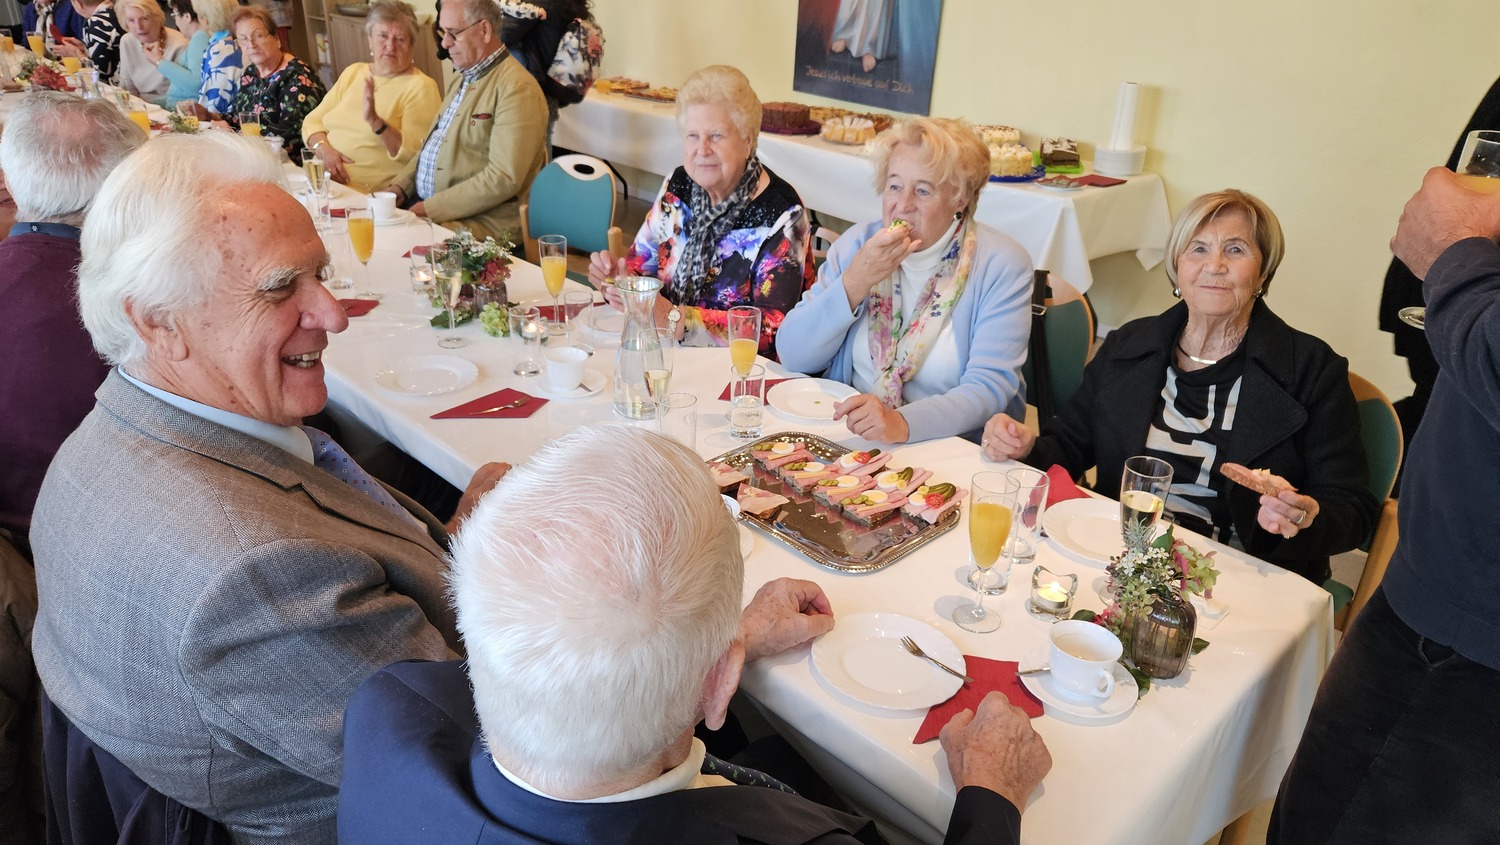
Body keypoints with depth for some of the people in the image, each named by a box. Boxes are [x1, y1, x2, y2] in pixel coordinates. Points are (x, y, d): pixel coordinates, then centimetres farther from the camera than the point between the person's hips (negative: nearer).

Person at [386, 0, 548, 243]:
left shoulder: (517, 88, -14)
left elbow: (504, 178, -22)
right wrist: (399, 187, 6)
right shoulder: (464, 79, 18)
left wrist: (429, 209, -19)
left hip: (480, 222, -9)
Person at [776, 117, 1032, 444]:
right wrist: (854, 284, -17)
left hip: (953, 454, -2)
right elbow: (793, 356, -2)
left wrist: (904, 423, -33)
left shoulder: (1002, 266, -7)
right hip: (847, 436, 3)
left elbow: (990, 386, -16)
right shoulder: (857, 243, 3)